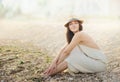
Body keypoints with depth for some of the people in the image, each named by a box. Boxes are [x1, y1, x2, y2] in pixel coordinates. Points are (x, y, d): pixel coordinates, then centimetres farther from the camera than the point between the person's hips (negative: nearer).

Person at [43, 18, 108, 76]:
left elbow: (66, 52, -17)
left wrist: (57, 64, -8)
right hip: (93, 59, 9)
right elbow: (64, 49, 5)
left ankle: (51, 72, -5)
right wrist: (55, 61, -6)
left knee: (72, 60, -17)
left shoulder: (79, 34, -19)